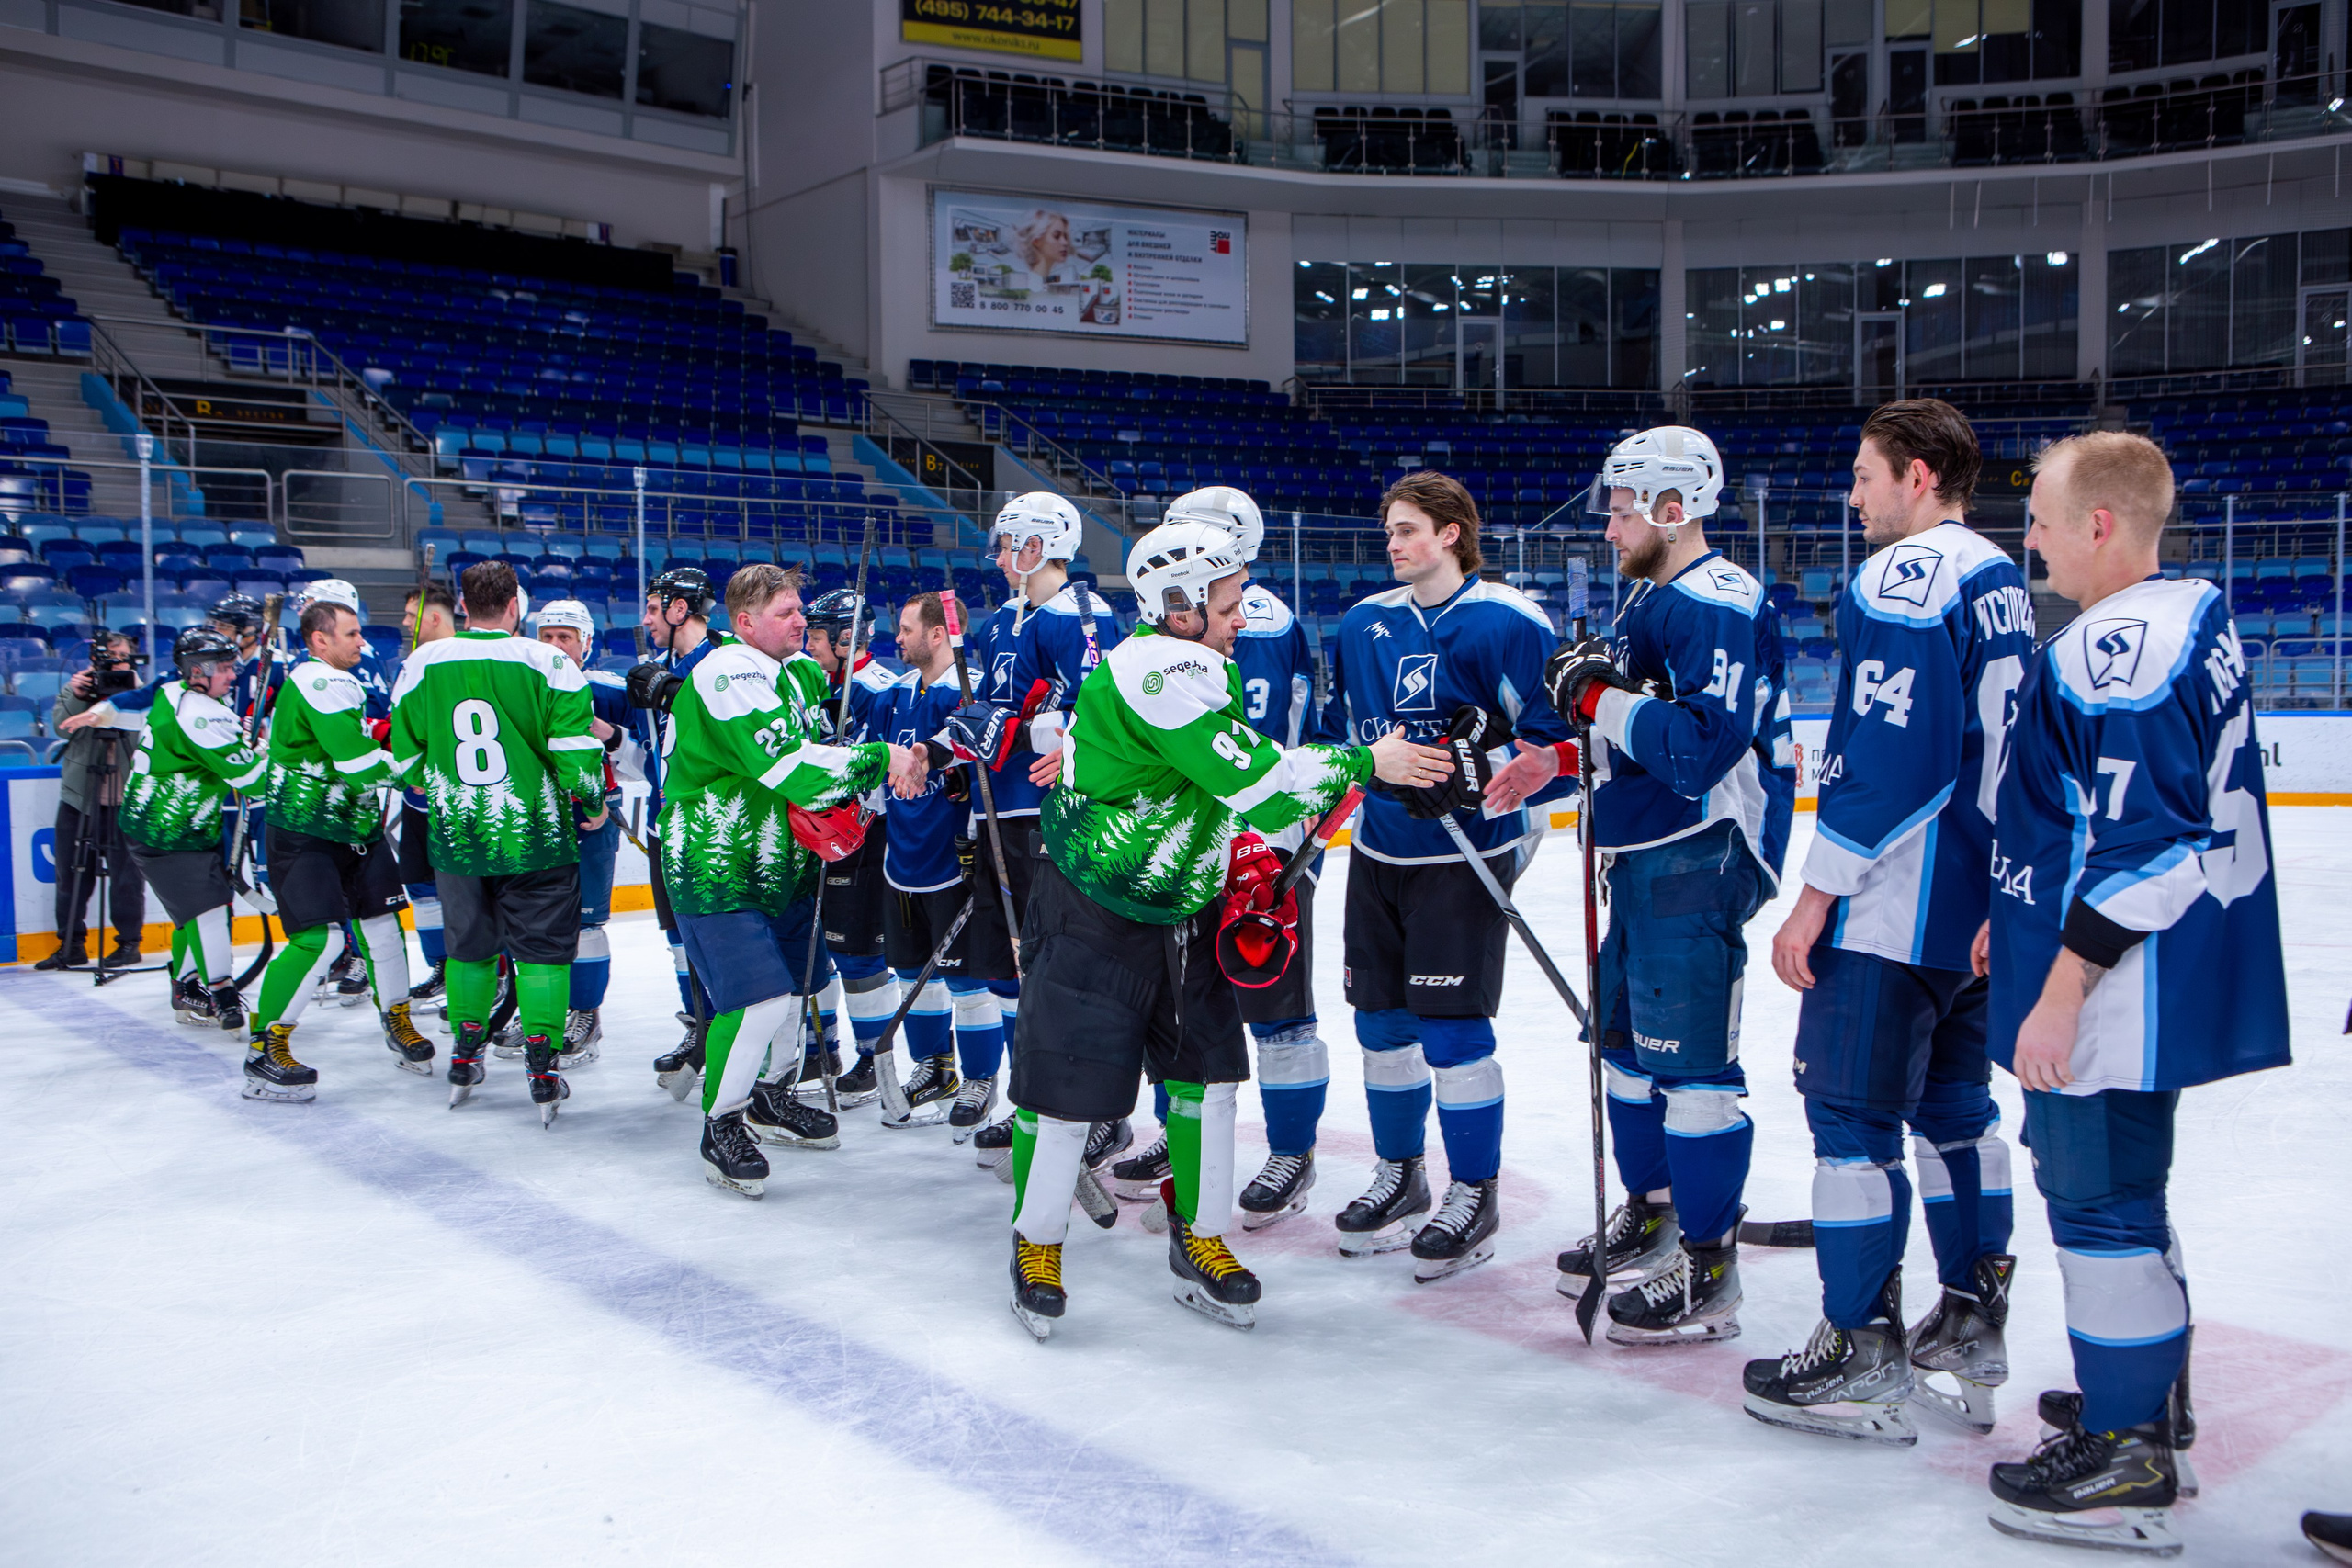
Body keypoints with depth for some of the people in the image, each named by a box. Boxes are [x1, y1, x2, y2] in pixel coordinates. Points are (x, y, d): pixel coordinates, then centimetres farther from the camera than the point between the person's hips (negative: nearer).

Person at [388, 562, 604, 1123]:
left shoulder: (422, 665, 1)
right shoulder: (548, 663, -10)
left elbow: (405, 758, 9)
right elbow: (575, 753, -12)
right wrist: (594, 803, 5)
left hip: (456, 837, 3)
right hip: (535, 837, -3)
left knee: (469, 945, 20)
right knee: (542, 949, 7)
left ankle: (465, 1057, 29)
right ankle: (542, 1068, 3)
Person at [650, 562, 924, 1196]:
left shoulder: (786, 675, 11)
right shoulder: (727, 675, -21)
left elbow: (815, 752, 22)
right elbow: (787, 766, -31)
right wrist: (882, 756, -29)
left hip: (777, 862, 10)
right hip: (716, 869, -10)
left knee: (794, 986, 17)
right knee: (759, 999, -16)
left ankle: (767, 1096, 39)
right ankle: (720, 1126, 5)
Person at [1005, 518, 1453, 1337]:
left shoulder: (1207, 669, 6)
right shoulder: (1151, 669, -25)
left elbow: (1245, 779, 17)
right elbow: (1245, 775, -29)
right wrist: (1365, 763, -21)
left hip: (1182, 911, 9)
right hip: (1090, 915, -8)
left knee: (1206, 1068, 8)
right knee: (1067, 1078, 0)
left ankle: (1200, 1241, 23)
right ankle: (1037, 1244, 21)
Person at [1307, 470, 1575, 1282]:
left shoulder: (1505, 622, -11)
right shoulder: (1365, 623, 9)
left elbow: (1558, 734, -16)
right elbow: (1340, 727, 23)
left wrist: (1483, 781, -26)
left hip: (1464, 855, -6)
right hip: (1379, 850, 7)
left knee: (1452, 1026, -4)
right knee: (1381, 1018, 13)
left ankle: (1474, 1196, 12)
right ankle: (1399, 1176, 30)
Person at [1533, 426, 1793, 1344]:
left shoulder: (1717, 604, -16)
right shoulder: (1653, 599, 17)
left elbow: (1701, 745, -27)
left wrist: (1602, 699, -20)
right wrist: (1579, 726, 9)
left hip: (1698, 863, -11)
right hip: (1645, 856, 11)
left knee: (1690, 1057, -7)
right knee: (1625, 1034, 19)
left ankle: (1707, 1272, 2)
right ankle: (1651, 1215, 35)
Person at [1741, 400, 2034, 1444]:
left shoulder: (1902, 579, -15)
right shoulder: (2004, 582, 14)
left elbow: (1887, 754, -22)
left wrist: (1814, 903, -18)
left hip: (1892, 907, -10)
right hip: (1982, 903, 10)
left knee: (1851, 1113, -2)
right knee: (1954, 1105, 17)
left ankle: (1863, 1359, 4)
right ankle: (1971, 1335, 26)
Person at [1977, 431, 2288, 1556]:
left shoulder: (2118, 649, -22)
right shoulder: (2190, 619, 12)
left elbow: (2139, 847, -26)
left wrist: (2061, 989, -23)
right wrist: (2023, 918, 24)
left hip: (2118, 992, -11)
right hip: (2164, 970, 11)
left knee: (2101, 1200, -1)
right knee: (2114, 1186, 23)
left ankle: (2126, 1463, 10)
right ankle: (2149, 1395, 38)